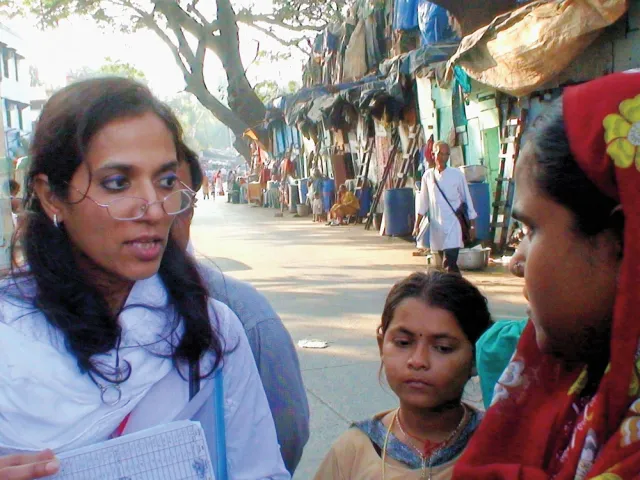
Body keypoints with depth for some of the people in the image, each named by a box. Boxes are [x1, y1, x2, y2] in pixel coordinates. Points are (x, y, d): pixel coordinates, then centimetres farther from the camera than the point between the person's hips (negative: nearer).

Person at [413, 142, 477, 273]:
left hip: (453, 227, -4)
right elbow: (423, 203, 13)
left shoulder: (457, 175, -3)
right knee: (450, 264, 14)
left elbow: (467, 199, 1)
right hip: (436, 227, 4)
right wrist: (417, 225, 11)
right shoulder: (428, 175, 5)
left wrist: (472, 224, 1)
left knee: (449, 264, -13)